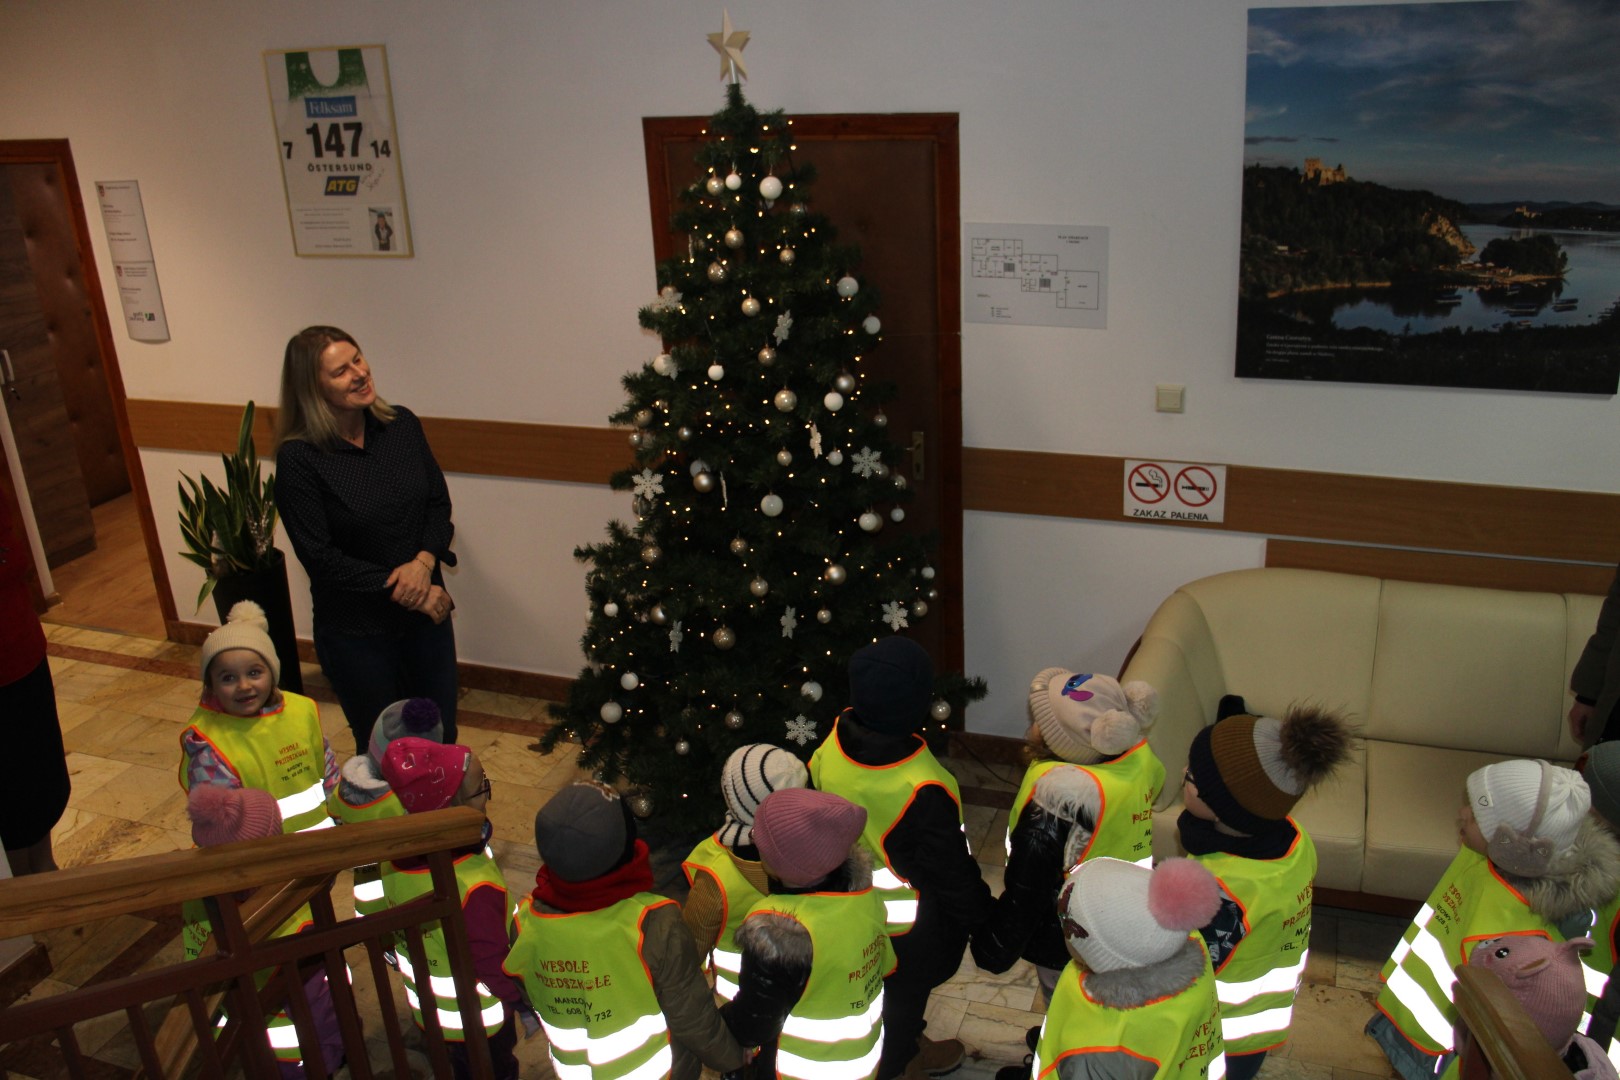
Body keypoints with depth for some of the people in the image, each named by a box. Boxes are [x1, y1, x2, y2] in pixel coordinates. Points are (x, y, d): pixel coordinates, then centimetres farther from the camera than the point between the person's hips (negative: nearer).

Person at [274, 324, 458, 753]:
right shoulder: (299, 459, -17)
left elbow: (438, 501, 3)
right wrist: (399, 591, -17)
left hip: (426, 612, 4)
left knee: (441, 738, 17)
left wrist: (424, 561, -15)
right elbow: (320, 557, -16)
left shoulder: (401, 424, -3)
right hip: (356, 632, -4)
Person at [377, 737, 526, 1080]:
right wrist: (528, 1001, -12)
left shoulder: (395, 856, -18)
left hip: (427, 1009, 6)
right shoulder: (474, 887, -40)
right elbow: (492, 965, -29)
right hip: (478, 1019, -6)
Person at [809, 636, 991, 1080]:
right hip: (908, 925, -6)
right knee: (903, 995, 22)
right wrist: (982, 915, -5)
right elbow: (951, 871, -24)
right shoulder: (921, 791, -38)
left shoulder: (832, 745, -19)